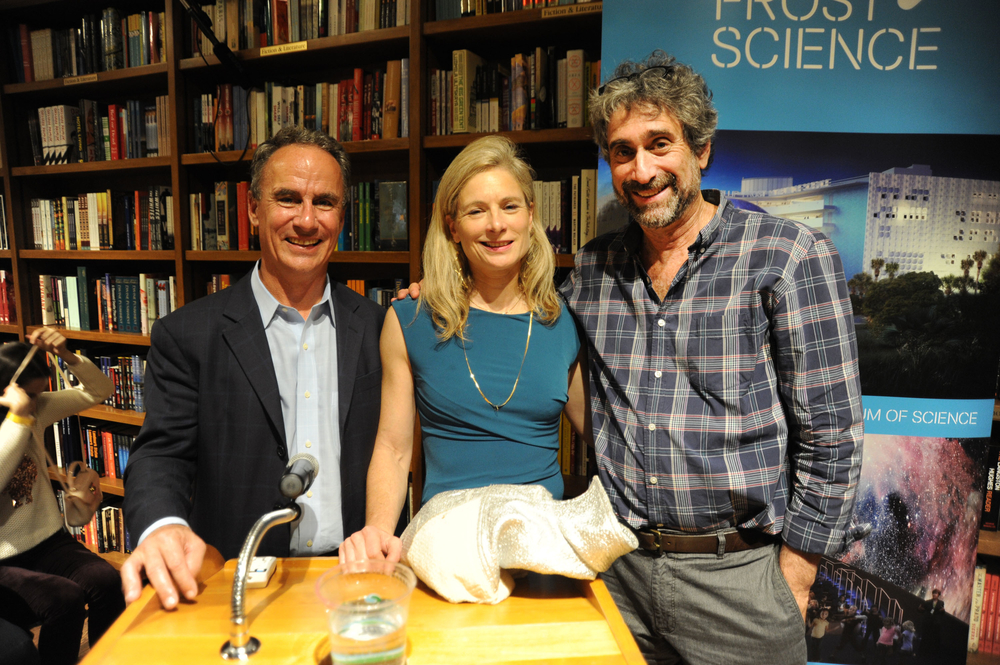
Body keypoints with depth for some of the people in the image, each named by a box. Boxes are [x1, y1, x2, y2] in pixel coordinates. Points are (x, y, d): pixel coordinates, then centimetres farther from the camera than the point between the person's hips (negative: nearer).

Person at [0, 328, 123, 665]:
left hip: (47, 541, 5)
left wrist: (67, 355, -10)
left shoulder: (36, 410, 3)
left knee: (107, 581, -21)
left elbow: (99, 390, 5)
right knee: (65, 599, -29)